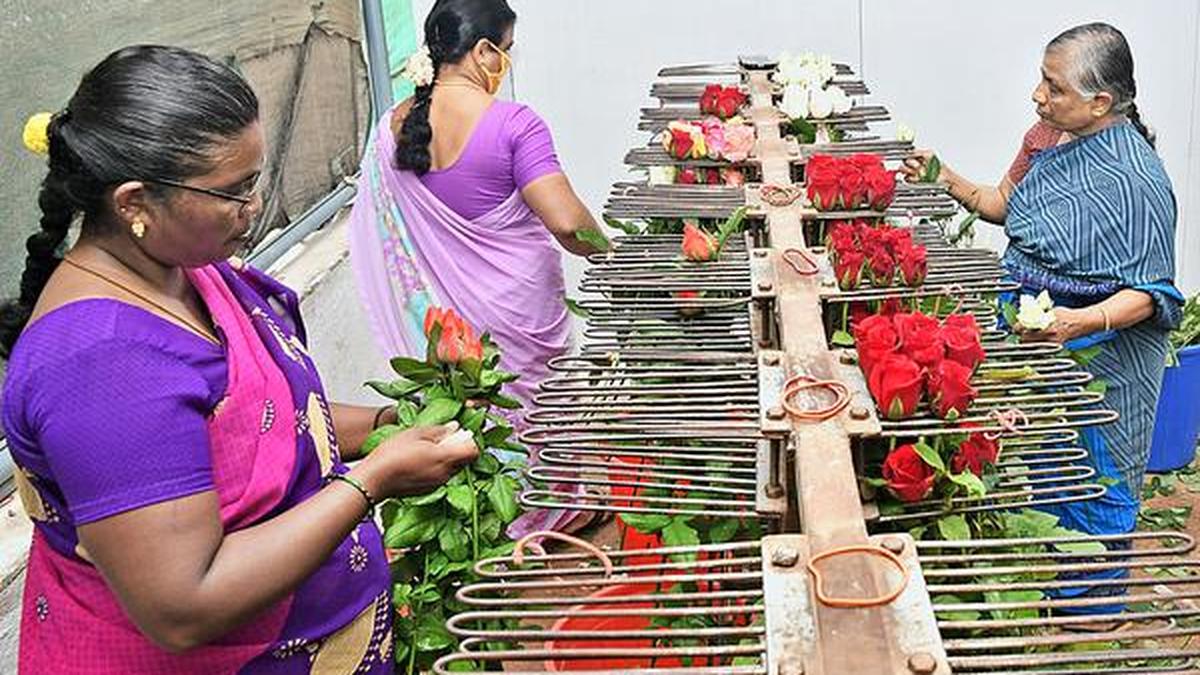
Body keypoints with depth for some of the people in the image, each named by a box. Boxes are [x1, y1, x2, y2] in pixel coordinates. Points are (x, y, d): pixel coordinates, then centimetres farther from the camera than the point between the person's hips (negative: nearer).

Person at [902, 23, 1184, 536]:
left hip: (1096, 355, -8)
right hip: (1032, 330, 8)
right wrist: (947, 180, 1)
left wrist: (1081, 322, -37)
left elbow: (1150, 293, -21)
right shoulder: (1046, 137, -1)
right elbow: (1005, 205, 16)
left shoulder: (1135, 180, -24)